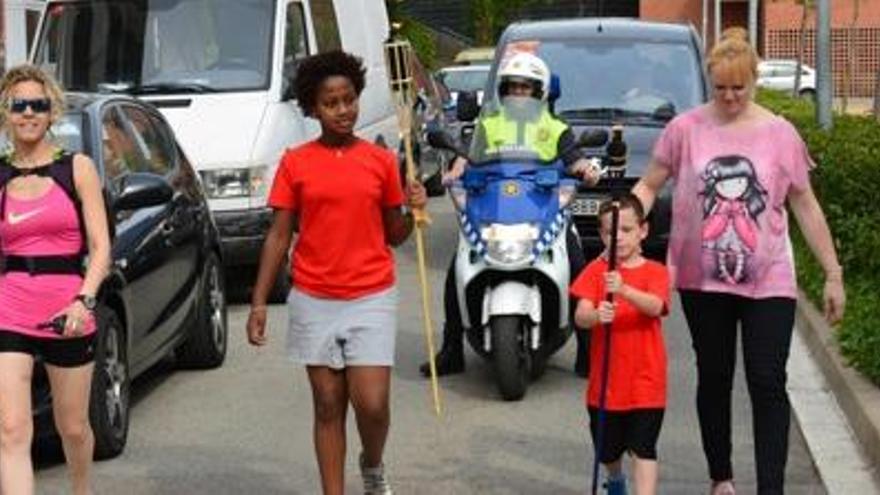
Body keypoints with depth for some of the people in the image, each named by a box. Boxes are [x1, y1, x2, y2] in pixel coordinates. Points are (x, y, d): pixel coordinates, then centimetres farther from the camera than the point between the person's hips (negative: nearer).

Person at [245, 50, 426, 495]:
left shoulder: (381, 161, 3)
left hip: (371, 299, 0)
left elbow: (393, 235, 11)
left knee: (372, 404, -7)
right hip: (314, 301, 0)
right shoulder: (295, 164, 2)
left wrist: (414, 211, -10)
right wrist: (259, 302, -2)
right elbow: (278, 236, 3)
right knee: (328, 406, 6)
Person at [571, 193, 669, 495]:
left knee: (643, 449, -7)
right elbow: (580, 316, -12)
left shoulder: (655, 272, -4)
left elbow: (655, 306, -24)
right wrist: (596, 315, -36)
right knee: (607, 449, 19)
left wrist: (623, 290, -42)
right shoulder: (596, 270, -1)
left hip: (645, 378, -3)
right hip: (606, 378, 3)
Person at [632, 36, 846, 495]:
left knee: (768, 384, -7)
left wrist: (833, 274, 4)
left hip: (768, 281, -1)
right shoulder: (686, 128, -2)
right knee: (714, 379, 14)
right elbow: (648, 186, 5)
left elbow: (805, 206, 4)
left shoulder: (779, 133, 0)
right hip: (703, 279, 1)